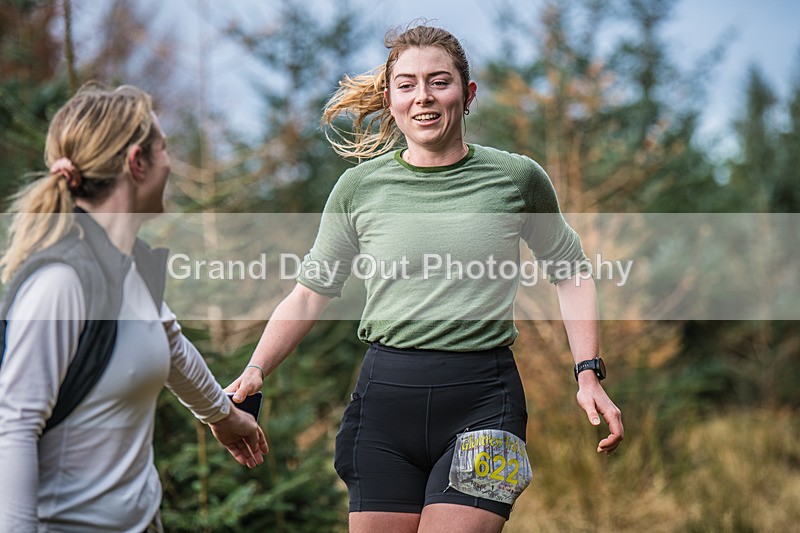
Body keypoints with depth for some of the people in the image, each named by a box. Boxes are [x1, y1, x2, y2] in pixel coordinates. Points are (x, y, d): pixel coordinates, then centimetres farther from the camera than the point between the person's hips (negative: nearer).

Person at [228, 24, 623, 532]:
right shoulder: (360, 186, 4)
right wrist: (256, 371, -3)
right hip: (385, 395, 2)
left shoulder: (517, 177, 2)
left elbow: (570, 272, 15)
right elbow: (310, 294, 11)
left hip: (482, 399, -1)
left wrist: (589, 375, 5)